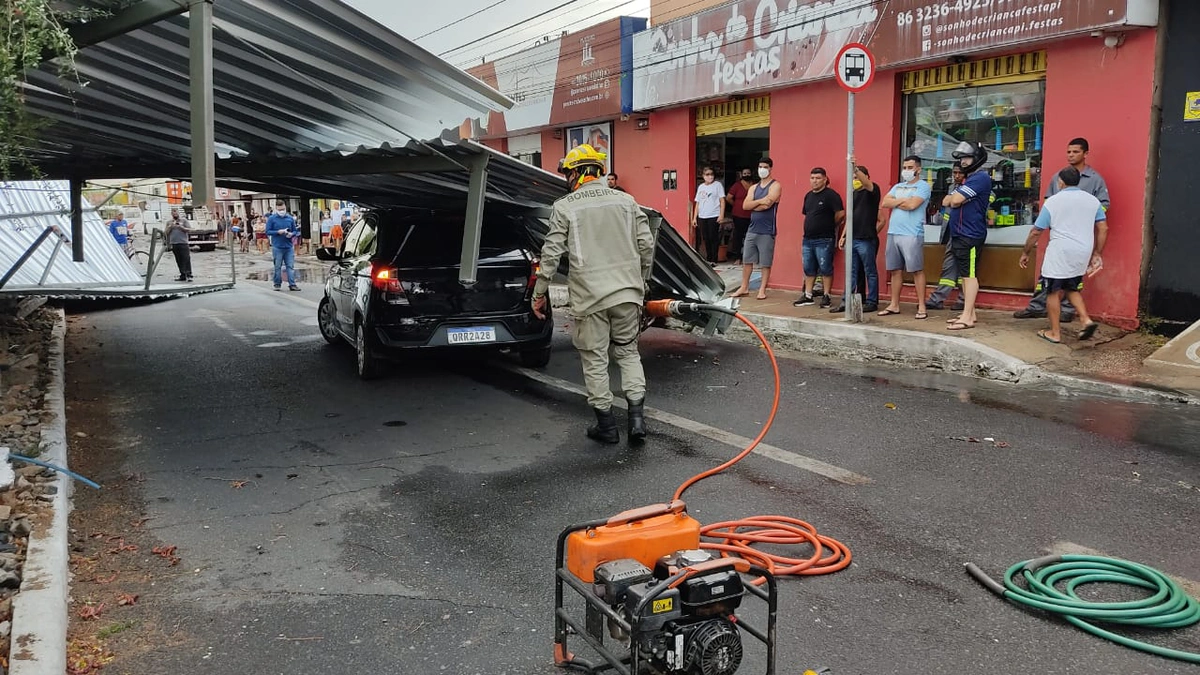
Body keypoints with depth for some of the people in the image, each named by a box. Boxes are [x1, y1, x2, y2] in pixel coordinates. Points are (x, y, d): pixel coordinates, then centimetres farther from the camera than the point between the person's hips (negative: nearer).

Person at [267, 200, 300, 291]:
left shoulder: (290, 218, 7)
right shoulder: (271, 219, 0)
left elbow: (295, 231, 13)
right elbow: (268, 232, -1)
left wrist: (291, 234, -10)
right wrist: (278, 232, -14)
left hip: (289, 246, 2)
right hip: (277, 247, -2)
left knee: (291, 266, 0)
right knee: (277, 267, 5)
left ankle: (292, 284, 1)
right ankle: (277, 284, 14)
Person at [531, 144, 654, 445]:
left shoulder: (565, 207, -3)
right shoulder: (626, 201, 7)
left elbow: (551, 254, -6)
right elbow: (646, 244, 6)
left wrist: (539, 293, 3)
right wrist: (642, 281, 20)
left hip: (589, 296, -3)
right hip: (627, 291, 4)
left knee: (595, 359, 8)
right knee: (628, 352, 17)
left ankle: (606, 424, 14)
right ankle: (637, 416, 7)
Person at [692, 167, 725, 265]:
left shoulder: (718, 185, 1)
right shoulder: (700, 187, 15)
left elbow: (722, 201, -3)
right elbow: (697, 203, 17)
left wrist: (721, 215, -12)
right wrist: (694, 217, 12)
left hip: (714, 216, -5)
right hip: (702, 217, 5)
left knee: (713, 238, -4)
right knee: (706, 239, 7)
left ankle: (713, 260, 1)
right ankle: (708, 259, 17)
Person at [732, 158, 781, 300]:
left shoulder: (775, 186, -5)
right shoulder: (754, 188, 14)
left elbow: (767, 205, -19)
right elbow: (745, 205, 0)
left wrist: (752, 205, -4)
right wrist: (760, 201, -16)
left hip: (767, 231, -6)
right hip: (752, 229, 6)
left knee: (765, 263, 0)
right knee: (746, 259, 9)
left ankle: (762, 290, 8)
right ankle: (744, 288, 18)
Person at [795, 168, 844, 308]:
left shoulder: (831, 195, -10)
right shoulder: (808, 196, 14)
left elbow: (840, 213, -15)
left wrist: (831, 227, -2)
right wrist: (809, 228, 13)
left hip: (824, 240, -7)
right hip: (807, 239, 8)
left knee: (825, 269, -1)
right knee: (808, 269, 12)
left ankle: (826, 296, 6)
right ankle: (807, 296, 18)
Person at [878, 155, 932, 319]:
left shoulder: (923, 186, -2)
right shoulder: (897, 187, 19)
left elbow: (912, 204, -17)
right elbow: (885, 203, 6)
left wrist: (896, 202, -1)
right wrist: (903, 200, -5)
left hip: (912, 235, -7)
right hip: (893, 233, 7)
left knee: (917, 270, -4)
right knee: (896, 270, 10)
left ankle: (921, 307, -2)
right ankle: (894, 305, 16)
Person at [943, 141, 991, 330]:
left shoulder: (980, 178, -12)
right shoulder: (968, 180, 21)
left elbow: (956, 200, -20)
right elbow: (946, 202, 14)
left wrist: (955, 198, 2)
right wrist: (954, 199, -6)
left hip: (970, 235, -10)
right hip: (959, 234, 10)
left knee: (969, 275, -10)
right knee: (964, 275, 12)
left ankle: (967, 317, -11)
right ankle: (970, 313, 17)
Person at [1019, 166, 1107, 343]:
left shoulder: (1052, 201, -3)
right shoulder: (1092, 200, 9)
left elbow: (1036, 232, -1)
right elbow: (1103, 229, 10)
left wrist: (1025, 253, 9)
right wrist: (1097, 254, 18)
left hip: (1060, 253, -5)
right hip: (1083, 254, 5)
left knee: (1054, 292, 5)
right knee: (1072, 288, 22)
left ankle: (1055, 333, 9)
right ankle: (1086, 320, 6)